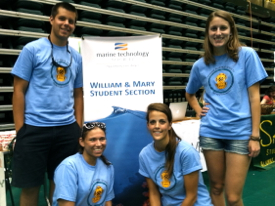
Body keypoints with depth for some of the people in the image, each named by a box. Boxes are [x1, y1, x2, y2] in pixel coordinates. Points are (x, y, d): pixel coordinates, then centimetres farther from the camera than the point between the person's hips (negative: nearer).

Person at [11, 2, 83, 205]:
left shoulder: (76, 57, 11)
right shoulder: (32, 49, -1)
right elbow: (19, 91, -3)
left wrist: (79, 128, 7)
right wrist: (20, 129, -8)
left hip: (67, 129, 4)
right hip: (35, 128, -3)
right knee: (30, 185, 7)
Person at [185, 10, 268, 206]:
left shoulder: (247, 55, -1)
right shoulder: (200, 65, 7)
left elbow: (254, 96, -3)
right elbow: (190, 93, 24)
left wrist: (255, 135, -6)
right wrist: (198, 110, 6)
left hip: (240, 133, -3)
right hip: (210, 133, 3)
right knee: (216, 187, 15)